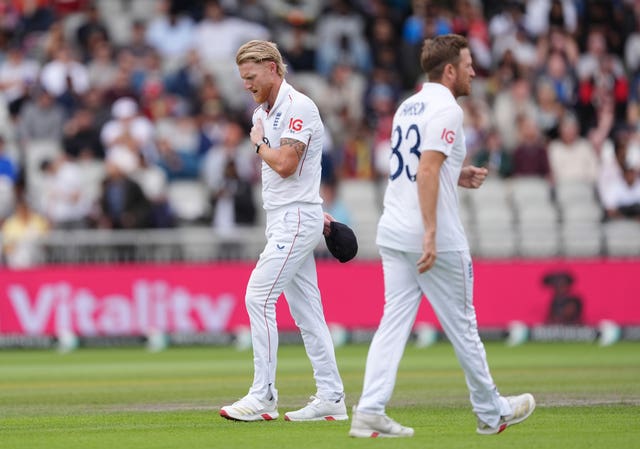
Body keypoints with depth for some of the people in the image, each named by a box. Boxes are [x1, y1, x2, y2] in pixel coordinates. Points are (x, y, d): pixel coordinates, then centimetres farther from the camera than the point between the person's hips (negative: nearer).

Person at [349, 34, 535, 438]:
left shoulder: (408, 108, 15)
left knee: (394, 322, 3)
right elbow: (427, 171, -22)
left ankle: (370, 412, -8)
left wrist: (456, 176, 17)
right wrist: (430, 234, -26)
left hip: (393, 233, 8)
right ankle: (491, 412, 17)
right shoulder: (447, 109, -12)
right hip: (436, 238, -8)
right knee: (462, 324, 5)